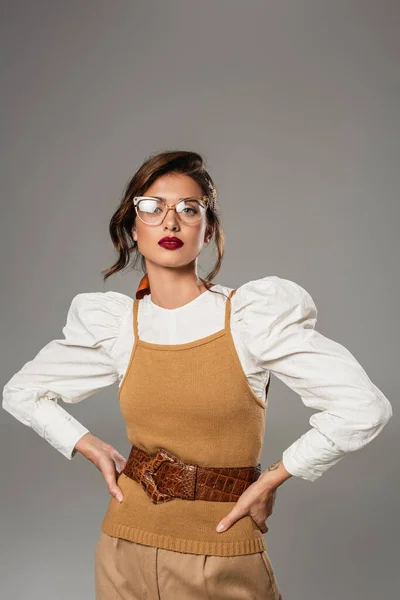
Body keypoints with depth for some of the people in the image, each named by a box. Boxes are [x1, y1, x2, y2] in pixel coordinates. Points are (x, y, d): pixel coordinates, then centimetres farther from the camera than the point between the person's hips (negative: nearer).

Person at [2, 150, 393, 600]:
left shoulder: (253, 314, -13)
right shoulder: (113, 324, -3)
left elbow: (364, 408, -15)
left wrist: (272, 479, -10)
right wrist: (93, 449, 0)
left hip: (224, 559, -3)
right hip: (127, 548, 3)